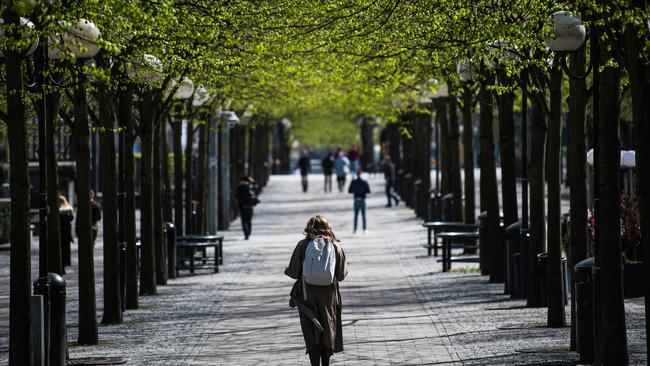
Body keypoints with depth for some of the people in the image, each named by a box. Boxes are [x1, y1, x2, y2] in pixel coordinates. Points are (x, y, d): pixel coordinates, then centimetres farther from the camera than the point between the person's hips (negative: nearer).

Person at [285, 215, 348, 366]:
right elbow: (341, 275, -1)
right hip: (329, 296, 2)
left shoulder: (302, 245, -7)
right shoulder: (335, 247, -2)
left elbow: (293, 273, -6)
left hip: (307, 296, -2)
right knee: (328, 332, 16)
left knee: (311, 333, 3)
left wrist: (287, 270, 16)